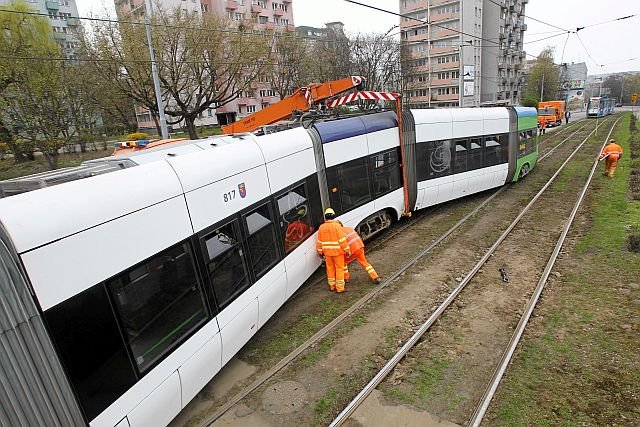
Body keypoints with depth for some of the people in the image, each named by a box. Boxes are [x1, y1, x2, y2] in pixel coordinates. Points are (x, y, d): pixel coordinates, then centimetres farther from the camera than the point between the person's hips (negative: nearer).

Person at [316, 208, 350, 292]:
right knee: (339, 268, 6)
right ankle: (340, 288, 9)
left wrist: (319, 251, 16)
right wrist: (347, 250, -8)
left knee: (330, 268, 17)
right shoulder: (337, 226, -15)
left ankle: (332, 286, 27)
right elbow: (342, 240, -15)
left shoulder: (321, 227, -1)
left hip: (327, 251, 4)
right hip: (337, 251, -4)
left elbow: (320, 241, 5)